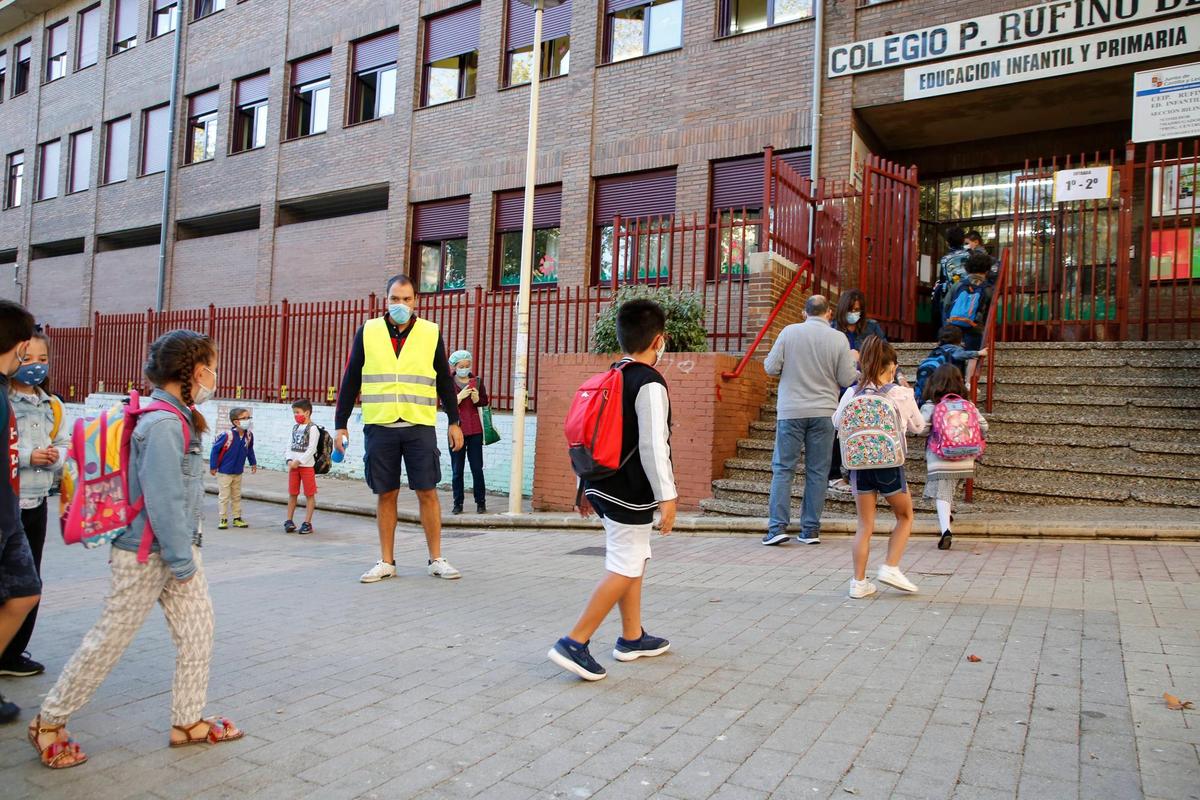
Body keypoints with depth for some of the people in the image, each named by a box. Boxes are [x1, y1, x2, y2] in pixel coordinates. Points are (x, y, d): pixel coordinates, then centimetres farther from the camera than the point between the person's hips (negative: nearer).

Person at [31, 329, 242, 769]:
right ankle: (49, 723, 25)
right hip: (144, 556, -9)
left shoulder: (179, 419, 7)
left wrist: (187, 552, 17)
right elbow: (163, 501, -25)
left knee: (197, 633, 11)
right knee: (108, 641, 6)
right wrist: (183, 562, -18)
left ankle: (188, 721, 23)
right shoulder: (162, 424, -24)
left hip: (178, 549, 9)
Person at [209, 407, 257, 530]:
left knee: (237, 496, 14)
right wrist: (213, 467, -11)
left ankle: (237, 518, 23)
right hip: (224, 472, -5)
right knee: (224, 497, 4)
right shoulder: (227, 435, -25)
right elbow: (215, 449, -16)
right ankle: (223, 519, 14)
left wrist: (253, 463, 15)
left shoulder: (249, 435, -8)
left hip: (238, 472, 6)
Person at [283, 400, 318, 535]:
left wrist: (298, 461, -17)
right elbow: (291, 446, 10)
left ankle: (307, 523, 5)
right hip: (293, 466, 6)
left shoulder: (312, 429, -8)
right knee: (292, 494, 10)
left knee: (309, 495, 1)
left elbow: (311, 449, -14)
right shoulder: (295, 428, 13)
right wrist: (289, 460, -6)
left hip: (307, 466, -6)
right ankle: (289, 521, 17)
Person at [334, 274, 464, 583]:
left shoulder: (431, 333, 6)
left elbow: (445, 381, 11)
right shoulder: (368, 332, 6)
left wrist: (454, 422, 9)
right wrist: (341, 424, 7)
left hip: (420, 427, 0)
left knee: (427, 492, 0)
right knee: (385, 494, 6)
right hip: (379, 427, 1)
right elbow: (350, 381, 9)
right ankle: (386, 562, 18)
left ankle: (436, 559, 11)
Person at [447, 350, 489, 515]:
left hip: (475, 430, 1)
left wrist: (477, 399, -13)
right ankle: (458, 503, 13)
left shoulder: (476, 380, 5)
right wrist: (460, 396, -19)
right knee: (457, 470, 5)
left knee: (477, 468, 3)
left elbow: (485, 401, 8)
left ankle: (481, 502, 11)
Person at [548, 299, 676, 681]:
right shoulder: (650, 384, -15)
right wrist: (667, 496, -18)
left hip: (603, 486, 9)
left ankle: (632, 637, 28)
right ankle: (574, 643, -6)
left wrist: (585, 485, 21)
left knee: (635, 560, 19)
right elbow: (653, 446, -21)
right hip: (630, 493, -9)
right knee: (624, 569, -3)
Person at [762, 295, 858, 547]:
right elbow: (847, 380, -1)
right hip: (823, 412, 1)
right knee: (817, 472, 8)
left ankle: (778, 526, -2)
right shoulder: (838, 339, -2)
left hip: (790, 411, 0)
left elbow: (771, 368, -1)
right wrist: (854, 363, 20)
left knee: (783, 468, 4)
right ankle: (810, 529, 11)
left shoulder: (789, 332, -3)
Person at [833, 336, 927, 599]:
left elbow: (837, 422, 11)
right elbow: (918, 426, 6)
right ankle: (891, 568, 11)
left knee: (865, 525, 11)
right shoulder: (901, 394, -8)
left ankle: (859, 582, 12)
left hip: (859, 464, 2)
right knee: (905, 517, 21)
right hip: (890, 465, -2)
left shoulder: (852, 393, -4)